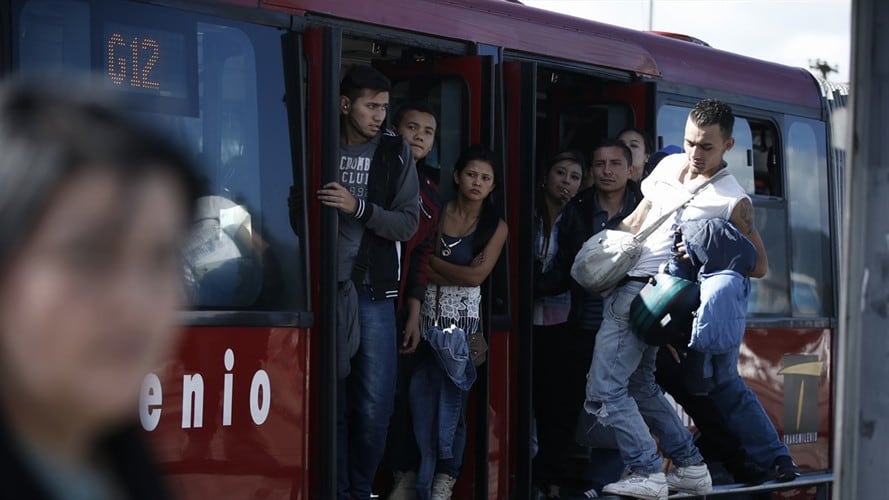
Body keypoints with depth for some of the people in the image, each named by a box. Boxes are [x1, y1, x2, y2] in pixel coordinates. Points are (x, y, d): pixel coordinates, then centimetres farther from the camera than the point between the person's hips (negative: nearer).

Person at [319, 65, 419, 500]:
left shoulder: (396, 152, 3)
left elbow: (408, 224, -1)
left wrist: (358, 207, -15)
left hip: (373, 292, 0)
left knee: (375, 406, -4)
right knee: (332, 402, 5)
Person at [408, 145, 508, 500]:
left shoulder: (496, 227, 4)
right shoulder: (437, 213, 6)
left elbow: (478, 275, -7)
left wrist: (434, 262, -3)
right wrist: (458, 272, -11)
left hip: (462, 319, -1)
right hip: (428, 315, 1)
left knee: (451, 398, 0)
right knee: (421, 398, -2)